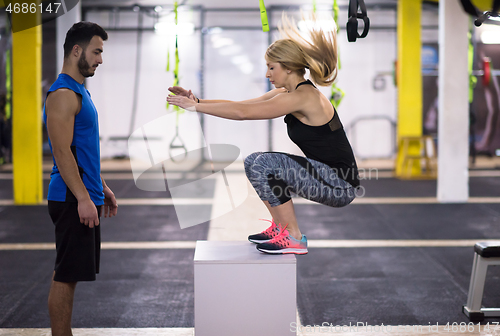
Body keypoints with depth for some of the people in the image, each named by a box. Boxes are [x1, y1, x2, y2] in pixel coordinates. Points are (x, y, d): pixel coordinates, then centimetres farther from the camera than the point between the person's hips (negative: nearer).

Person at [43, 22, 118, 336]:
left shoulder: (79, 91, 17)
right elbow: (62, 153, -20)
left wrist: (102, 188, 23)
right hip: (73, 199, -10)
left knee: (69, 274, 13)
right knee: (66, 275, -6)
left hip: (85, 196, 10)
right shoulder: (63, 94, -14)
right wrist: (83, 198, -23)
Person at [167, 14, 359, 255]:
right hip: (327, 177, 10)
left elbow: (243, 113, -23)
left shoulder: (303, 97, -20)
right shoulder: (290, 93, 8)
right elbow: (242, 104, 8)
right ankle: (280, 229, 17)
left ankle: (293, 239, -10)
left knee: (263, 163, -20)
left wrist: (196, 107, -17)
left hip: (341, 185, -10)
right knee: (255, 162, 10)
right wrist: (198, 101, -1)